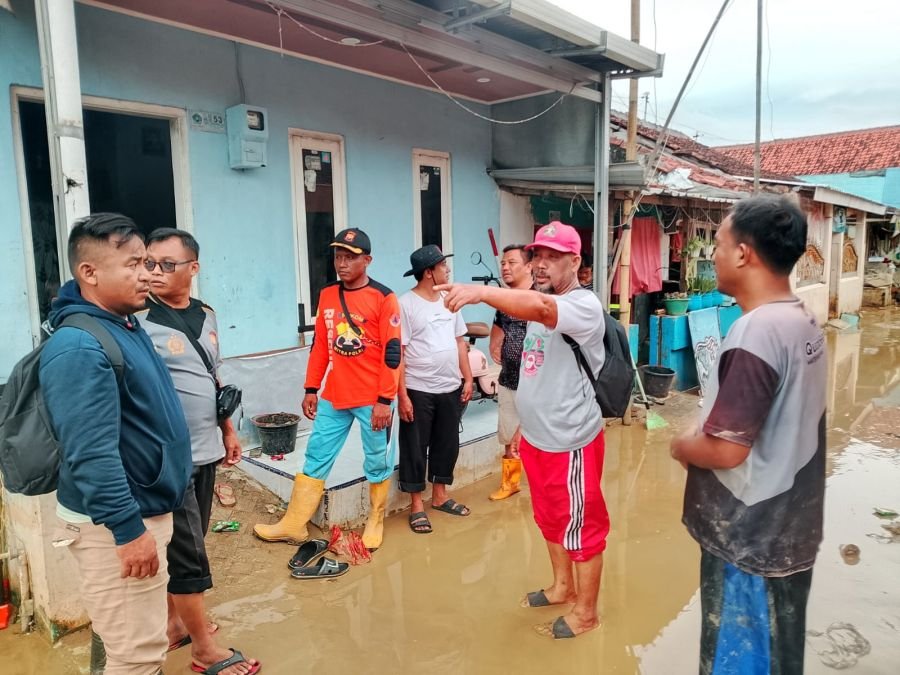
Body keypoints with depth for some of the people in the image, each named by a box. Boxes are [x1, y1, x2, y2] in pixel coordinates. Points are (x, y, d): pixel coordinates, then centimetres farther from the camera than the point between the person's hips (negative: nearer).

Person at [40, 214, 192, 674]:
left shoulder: (127, 326, 8)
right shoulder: (78, 346, -24)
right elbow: (91, 454, -29)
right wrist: (127, 529, -26)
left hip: (144, 508, 10)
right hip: (115, 523, -10)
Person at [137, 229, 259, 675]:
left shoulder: (205, 315, 7)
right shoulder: (139, 321, -14)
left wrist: (228, 430, 18)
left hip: (205, 451, 7)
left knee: (186, 546, 18)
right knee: (187, 553, 3)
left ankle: (174, 624, 36)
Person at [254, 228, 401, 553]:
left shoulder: (384, 298, -10)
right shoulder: (326, 296, 8)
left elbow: (392, 352, -12)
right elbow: (319, 346, 12)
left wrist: (384, 400, -14)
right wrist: (311, 389, 10)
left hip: (373, 400, -5)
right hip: (333, 398, 5)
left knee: (378, 463, 10)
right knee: (315, 459, 12)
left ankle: (375, 522, 29)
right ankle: (294, 525, 24)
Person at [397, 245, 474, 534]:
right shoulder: (405, 304, -12)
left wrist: (467, 378, 9)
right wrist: (402, 394, -17)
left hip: (450, 389, 6)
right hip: (418, 391, -6)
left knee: (447, 445, 15)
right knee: (415, 448, 5)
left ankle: (440, 496, 32)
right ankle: (417, 505, 19)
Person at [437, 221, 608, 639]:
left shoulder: (584, 306, -19)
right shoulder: (537, 303, 9)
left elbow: (541, 308, -43)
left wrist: (481, 292, -56)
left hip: (571, 442, -9)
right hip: (535, 437, 9)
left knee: (581, 526, 10)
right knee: (550, 520, 24)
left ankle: (586, 611, 29)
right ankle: (562, 586, 45)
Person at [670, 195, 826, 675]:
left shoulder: (755, 333, -26)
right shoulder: (803, 322, 4)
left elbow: (725, 450, -27)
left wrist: (682, 446, -7)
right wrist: (701, 439, 9)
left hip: (749, 541, -9)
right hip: (789, 530, 9)